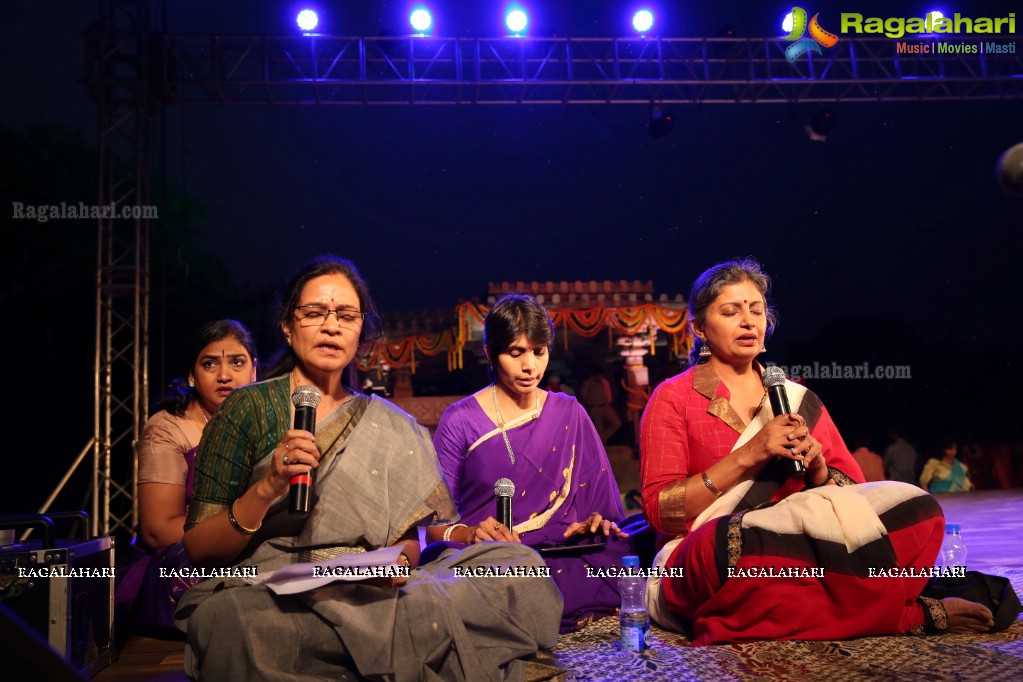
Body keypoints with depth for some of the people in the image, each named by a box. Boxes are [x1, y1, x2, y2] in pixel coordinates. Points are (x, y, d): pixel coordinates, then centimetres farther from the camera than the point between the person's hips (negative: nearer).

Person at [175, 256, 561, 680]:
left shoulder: (391, 426, 14)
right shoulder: (250, 407, 3)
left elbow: (410, 539, 12)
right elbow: (199, 551, -1)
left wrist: (399, 559, -12)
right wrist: (266, 489, -18)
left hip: (370, 594, 3)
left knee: (522, 567, -16)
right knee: (226, 617, -39)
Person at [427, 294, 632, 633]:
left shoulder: (569, 413, 14)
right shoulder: (459, 421, 4)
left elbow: (597, 499, 15)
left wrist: (596, 522, -7)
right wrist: (466, 534, -22)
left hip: (566, 553, 3)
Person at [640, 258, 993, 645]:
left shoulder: (796, 398, 15)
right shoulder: (673, 398, 4)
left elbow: (853, 492, 13)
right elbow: (660, 511, -6)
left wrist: (816, 467, -9)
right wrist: (746, 456, -14)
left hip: (795, 547, 4)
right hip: (701, 566, -3)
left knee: (911, 507, -16)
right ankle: (911, 615, -18)